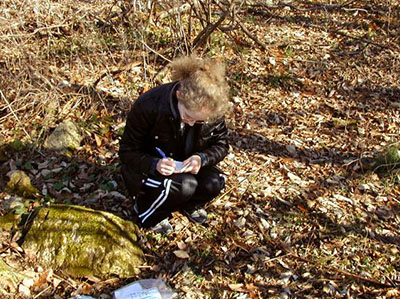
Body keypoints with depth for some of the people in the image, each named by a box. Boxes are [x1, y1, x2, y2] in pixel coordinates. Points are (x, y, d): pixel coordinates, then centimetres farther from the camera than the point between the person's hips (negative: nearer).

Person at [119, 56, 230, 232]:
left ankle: (189, 204, 8)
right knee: (184, 186, -33)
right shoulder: (148, 106, -29)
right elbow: (127, 151, -18)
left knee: (213, 182, -25)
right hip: (149, 169, -4)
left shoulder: (213, 111, -20)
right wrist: (154, 164, -38)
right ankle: (145, 210, -4)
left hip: (187, 166, 4)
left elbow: (221, 144, -5)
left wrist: (202, 158, -28)